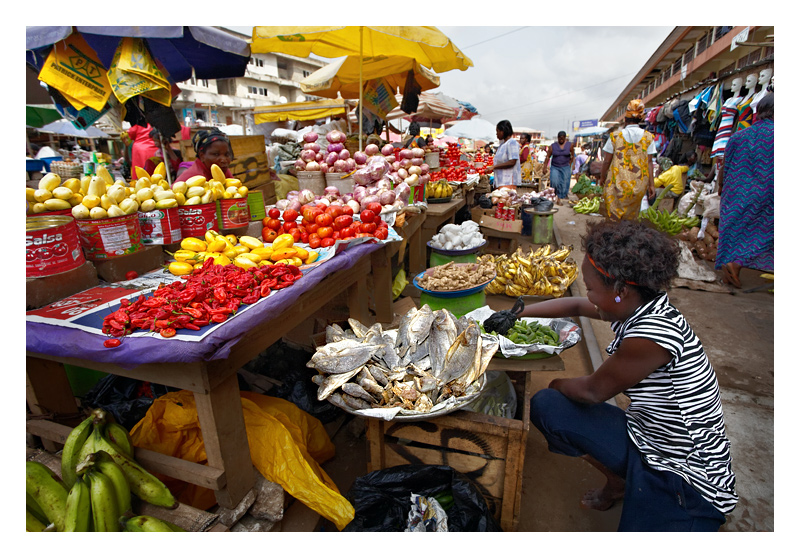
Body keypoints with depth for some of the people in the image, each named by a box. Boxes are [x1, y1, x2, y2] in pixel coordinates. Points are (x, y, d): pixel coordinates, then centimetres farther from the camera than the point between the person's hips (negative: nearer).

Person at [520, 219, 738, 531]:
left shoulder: (653, 333, -31)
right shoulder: (636, 307, -5)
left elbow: (592, 392, -16)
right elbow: (575, 306, 13)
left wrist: (558, 385, 5)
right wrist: (514, 314, 14)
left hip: (688, 479, -8)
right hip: (645, 441, 8)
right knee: (545, 406, -2)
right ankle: (619, 483, 17)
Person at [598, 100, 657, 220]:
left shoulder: (615, 136, -3)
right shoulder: (648, 137, 2)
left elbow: (607, 161, -1)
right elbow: (649, 162, 0)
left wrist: (602, 178, 12)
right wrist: (651, 184, 5)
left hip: (617, 183, -2)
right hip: (639, 185, 2)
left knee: (613, 217, 4)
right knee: (631, 217, 15)